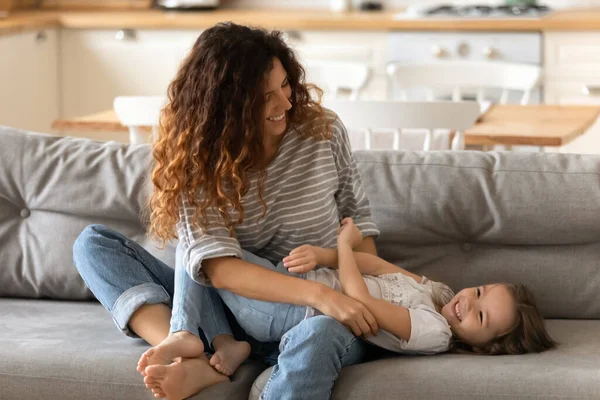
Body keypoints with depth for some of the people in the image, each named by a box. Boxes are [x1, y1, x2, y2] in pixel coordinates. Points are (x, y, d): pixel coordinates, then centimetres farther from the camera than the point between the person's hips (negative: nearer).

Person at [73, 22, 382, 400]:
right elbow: (216, 264, -25)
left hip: (320, 318, -2)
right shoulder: (198, 158, -10)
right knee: (94, 243, -14)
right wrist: (315, 293, -38)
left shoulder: (324, 131, -6)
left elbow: (357, 218, 7)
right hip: (236, 309, 2)